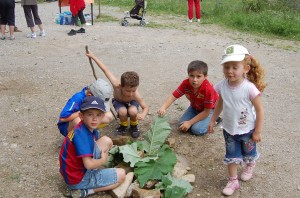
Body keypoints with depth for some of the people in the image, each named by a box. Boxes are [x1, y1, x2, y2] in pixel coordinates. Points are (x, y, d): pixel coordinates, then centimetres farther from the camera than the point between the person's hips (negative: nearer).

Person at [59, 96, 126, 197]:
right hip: (78, 179, -8)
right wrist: (103, 160, -11)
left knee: (107, 141, 5)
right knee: (121, 175, -2)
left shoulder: (90, 128, -1)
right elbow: (89, 164, -29)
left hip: (79, 166, 8)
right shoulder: (81, 135, -28)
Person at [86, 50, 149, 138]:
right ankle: (123, 125, 1)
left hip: (131, 102, 0)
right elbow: (105, 70, -32)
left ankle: (134, 126, 0)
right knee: (123, 112, -34)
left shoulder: (136, 95, -37)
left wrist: (143, 115, -52)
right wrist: (93, 56, -25)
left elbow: (146, 107, -28)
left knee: (133, 111, -34)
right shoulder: (116, 85, -40)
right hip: (118, 101, 0)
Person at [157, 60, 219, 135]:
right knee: (182, 126, -10)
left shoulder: (208, 89, -37)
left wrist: (190, 122, -28)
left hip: (209, 109, -5)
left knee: (197, 130, -23)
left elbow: (206, 112, -29)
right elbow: (173, 97, -24)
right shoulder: (186, 84, -25)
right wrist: (163, 108, -45)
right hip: (194, 107, 5)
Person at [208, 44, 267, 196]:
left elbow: (259, 110, -19)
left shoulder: (249, 88, -30)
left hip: (247, 130, -2)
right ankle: (233, 181, 32)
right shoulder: (222, 86, -16)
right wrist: (212, 121, 10)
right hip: (229, 129, 3)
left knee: (248, 153, 25)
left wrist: (257, 132, -13)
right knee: (232, 156, 15)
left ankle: (250, 166, 57)